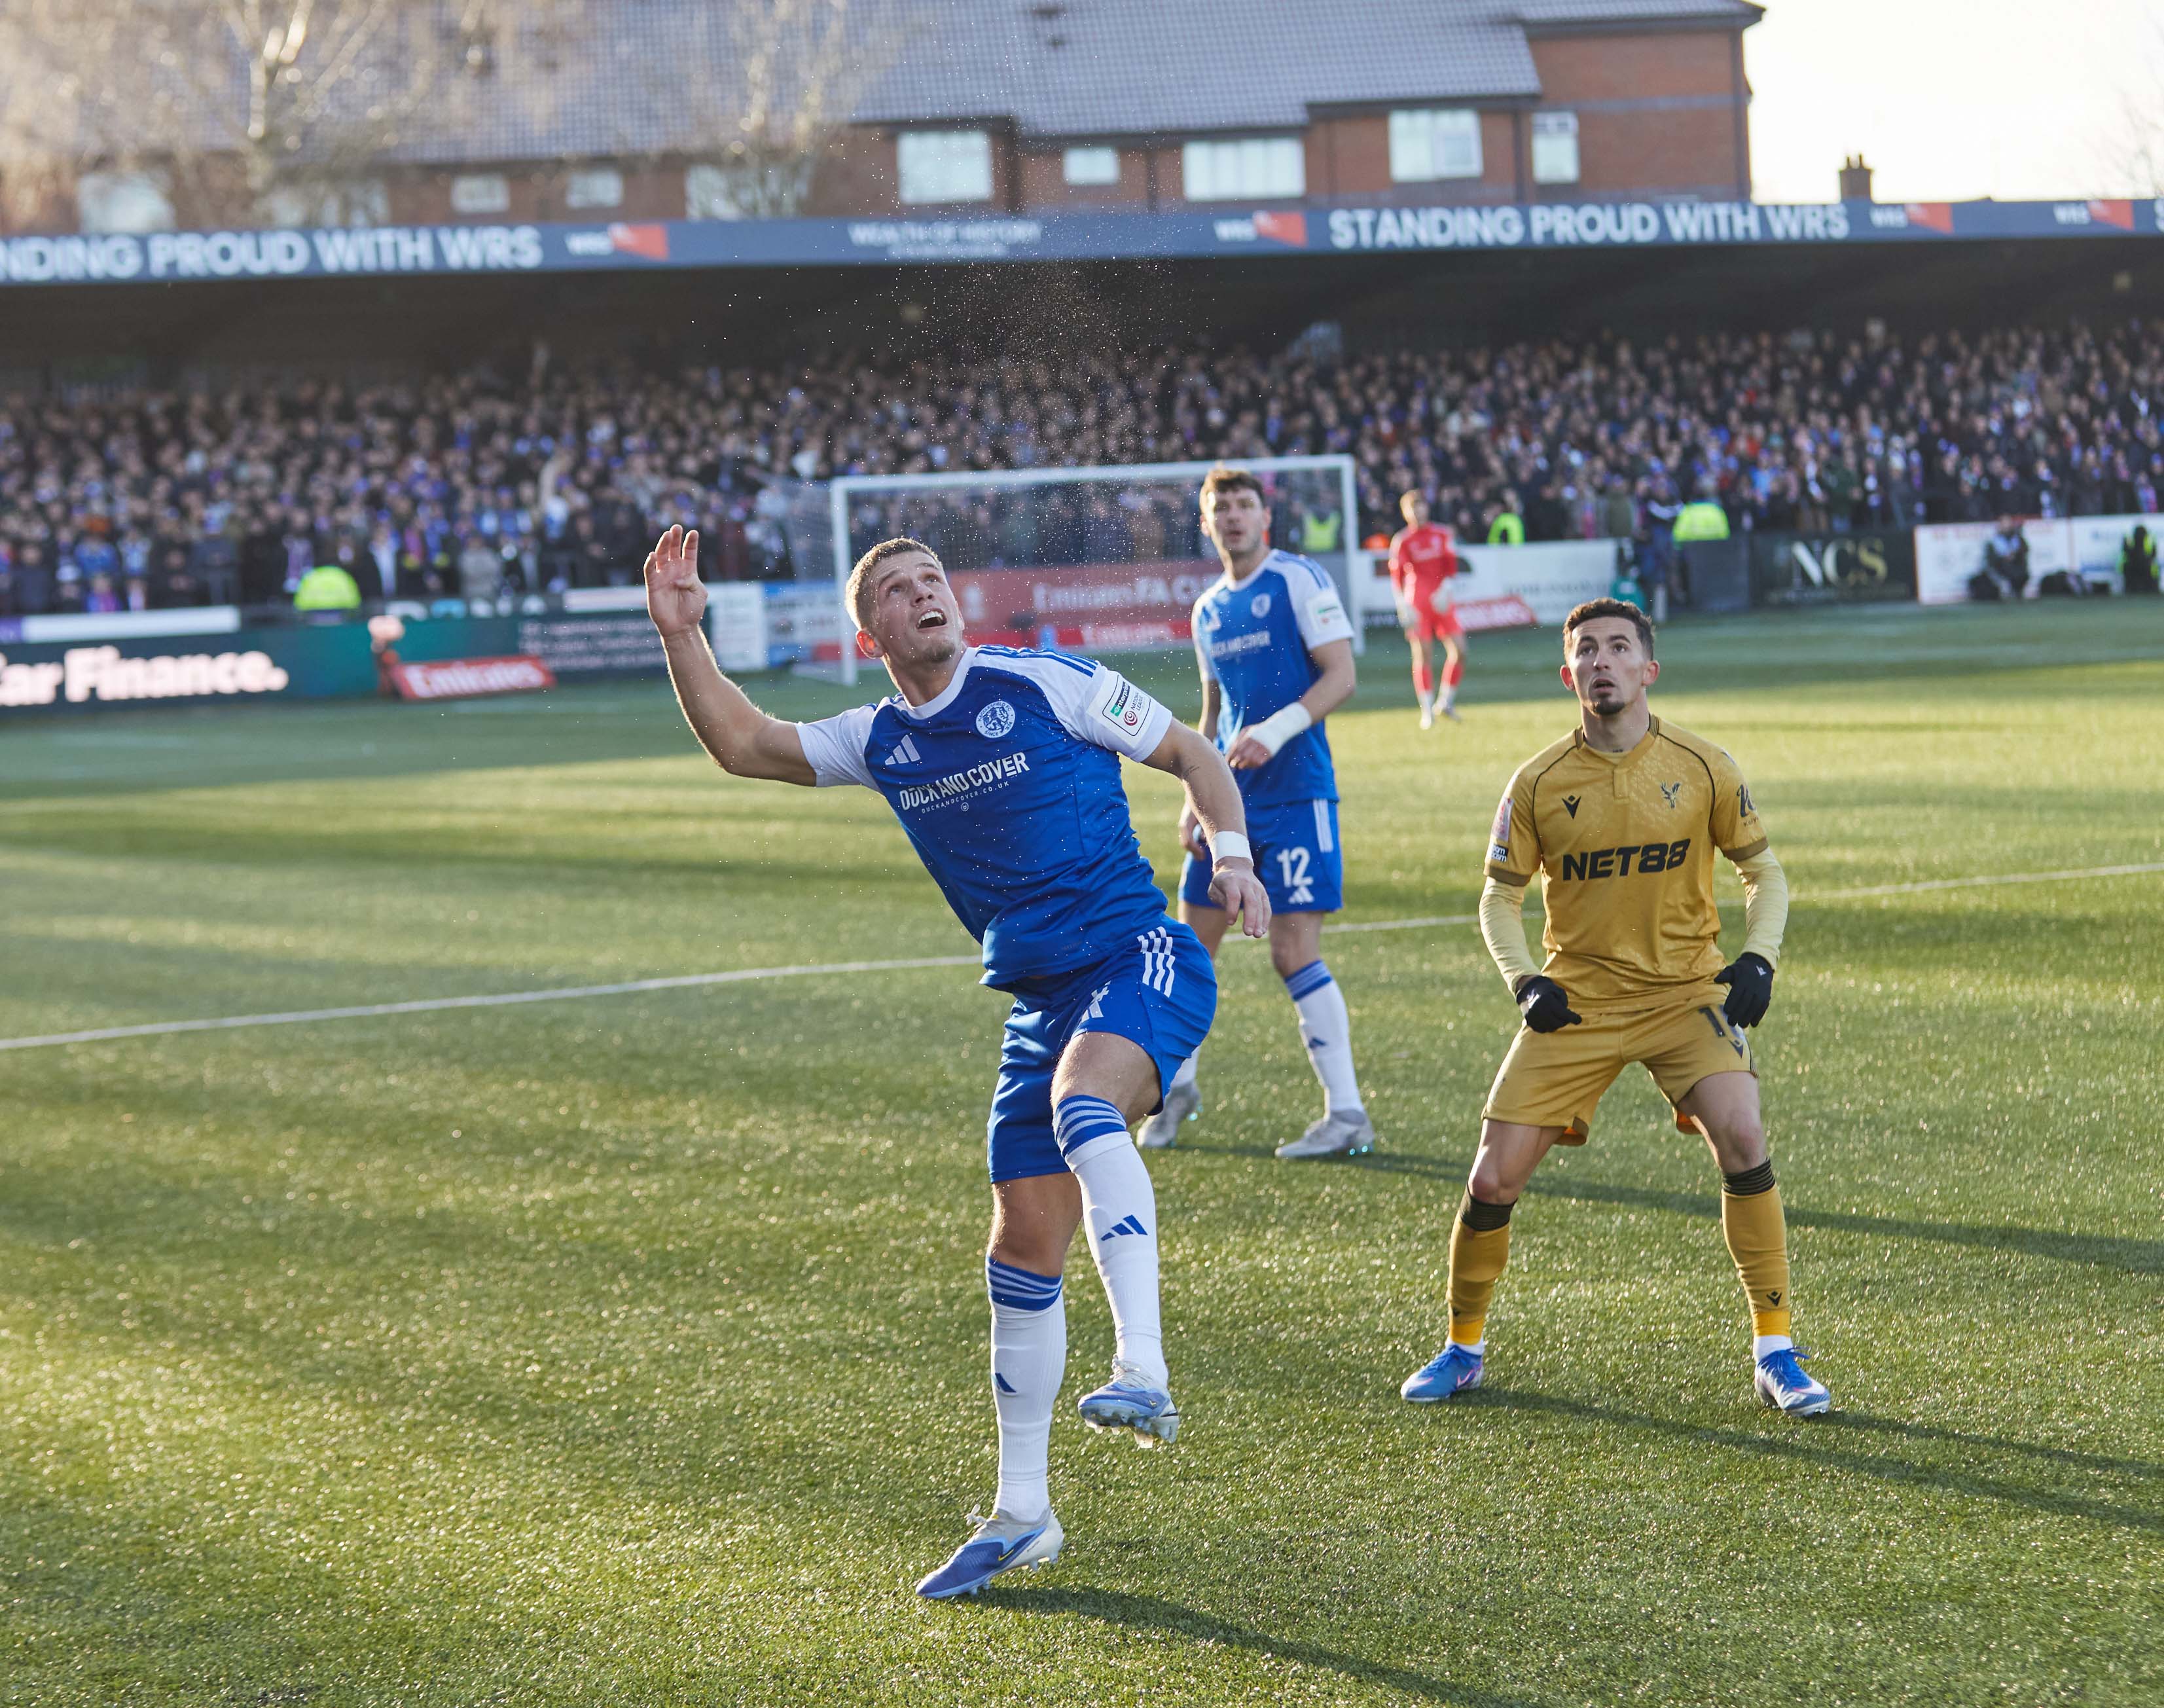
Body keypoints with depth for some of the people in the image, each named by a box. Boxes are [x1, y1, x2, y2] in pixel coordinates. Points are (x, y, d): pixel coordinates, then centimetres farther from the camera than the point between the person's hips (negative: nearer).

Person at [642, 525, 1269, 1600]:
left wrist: (1231, 854, -12)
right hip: (1042, 1000, 6)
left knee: (1082, 1107, -37)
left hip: (1140, 958, -6)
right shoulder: (880, 743, 11)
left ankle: (1142, 1375, -47)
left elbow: (1190, 752, 3)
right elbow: (742, 744, 18)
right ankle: (1021, 1516, 16)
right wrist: (681, 632, 7)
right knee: (1023, 1248, 6)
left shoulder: (1041, 684, -4)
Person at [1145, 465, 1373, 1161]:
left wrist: (1275, 731, -23)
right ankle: (1178, 1086, 30)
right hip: (1230, 797, 7)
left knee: (1294, 952, -12)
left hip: (1295, 794, -7)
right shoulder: (1208, 610, 16)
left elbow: (1341, 675, -11)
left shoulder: (1298, 580, -5)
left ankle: (1347, 1115, -8)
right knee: (1192, 942, 11)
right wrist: (1193, 802, 13)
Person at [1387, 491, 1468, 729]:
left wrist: (1444, 591, -10)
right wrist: (1403, 608, -15)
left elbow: (1451, 568, 7)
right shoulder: (1401, 541, 0)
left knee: (1459, 650, -6)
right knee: (1423, 655, -5)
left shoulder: (1442, 535, 9)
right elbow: (1397, 577, -5)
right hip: (1417, 603, -3)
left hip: (1441, 601, 3)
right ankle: (1427, 711, 1)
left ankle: (1447, 701, 9)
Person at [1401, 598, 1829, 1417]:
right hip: (1576, 1002, 1)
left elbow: (1764, 872, 5)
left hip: (1687, 991, -1)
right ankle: (1463, 1349, 22)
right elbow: (1499, 898, 4)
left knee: (1742, 1140, -24)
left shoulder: (1702, 767, -6)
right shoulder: (1539, 783, -5)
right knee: (1493, 1179, -4)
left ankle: (1774, 1353, -12)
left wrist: (1758, 959, -13)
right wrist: (1525, 981, -13)